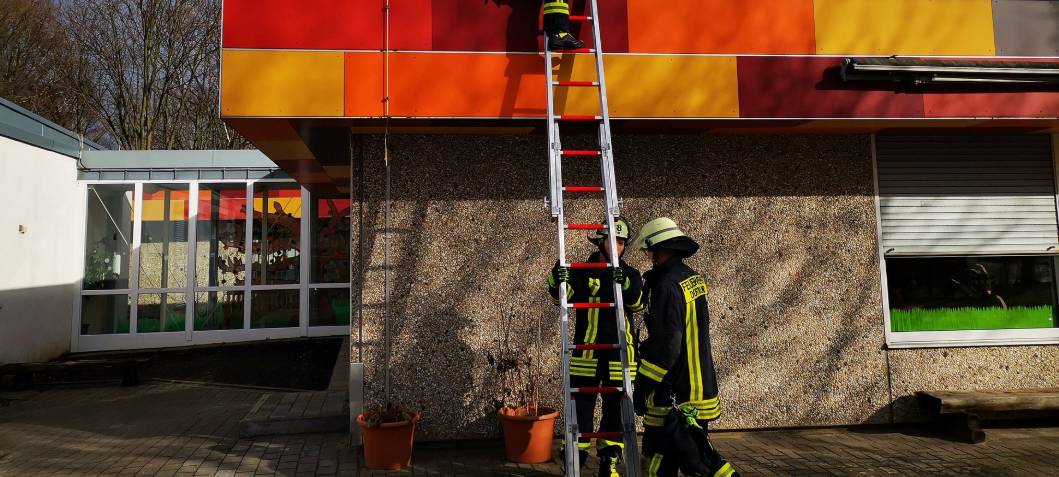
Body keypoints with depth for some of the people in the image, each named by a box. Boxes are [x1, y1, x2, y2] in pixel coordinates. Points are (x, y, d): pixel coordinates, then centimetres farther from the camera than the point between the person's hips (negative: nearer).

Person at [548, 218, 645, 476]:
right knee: (581, 411, 2)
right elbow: (562, 295, -15)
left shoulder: (631, 274, 5)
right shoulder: (582, 272, 0)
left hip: (619, 356, 2)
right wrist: (557, 280, -37)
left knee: (615, 412, 11)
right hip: (587, 355, -2)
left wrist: (626, 284, -32)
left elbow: (638, 303, -13)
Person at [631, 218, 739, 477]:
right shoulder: (695, 279, 9)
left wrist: (642, 386, -17)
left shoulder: (667, 286, -20)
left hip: (674, 394, -9)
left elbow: (664, 346, -23)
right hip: (700, 387, 9)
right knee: (698, 452, 19)